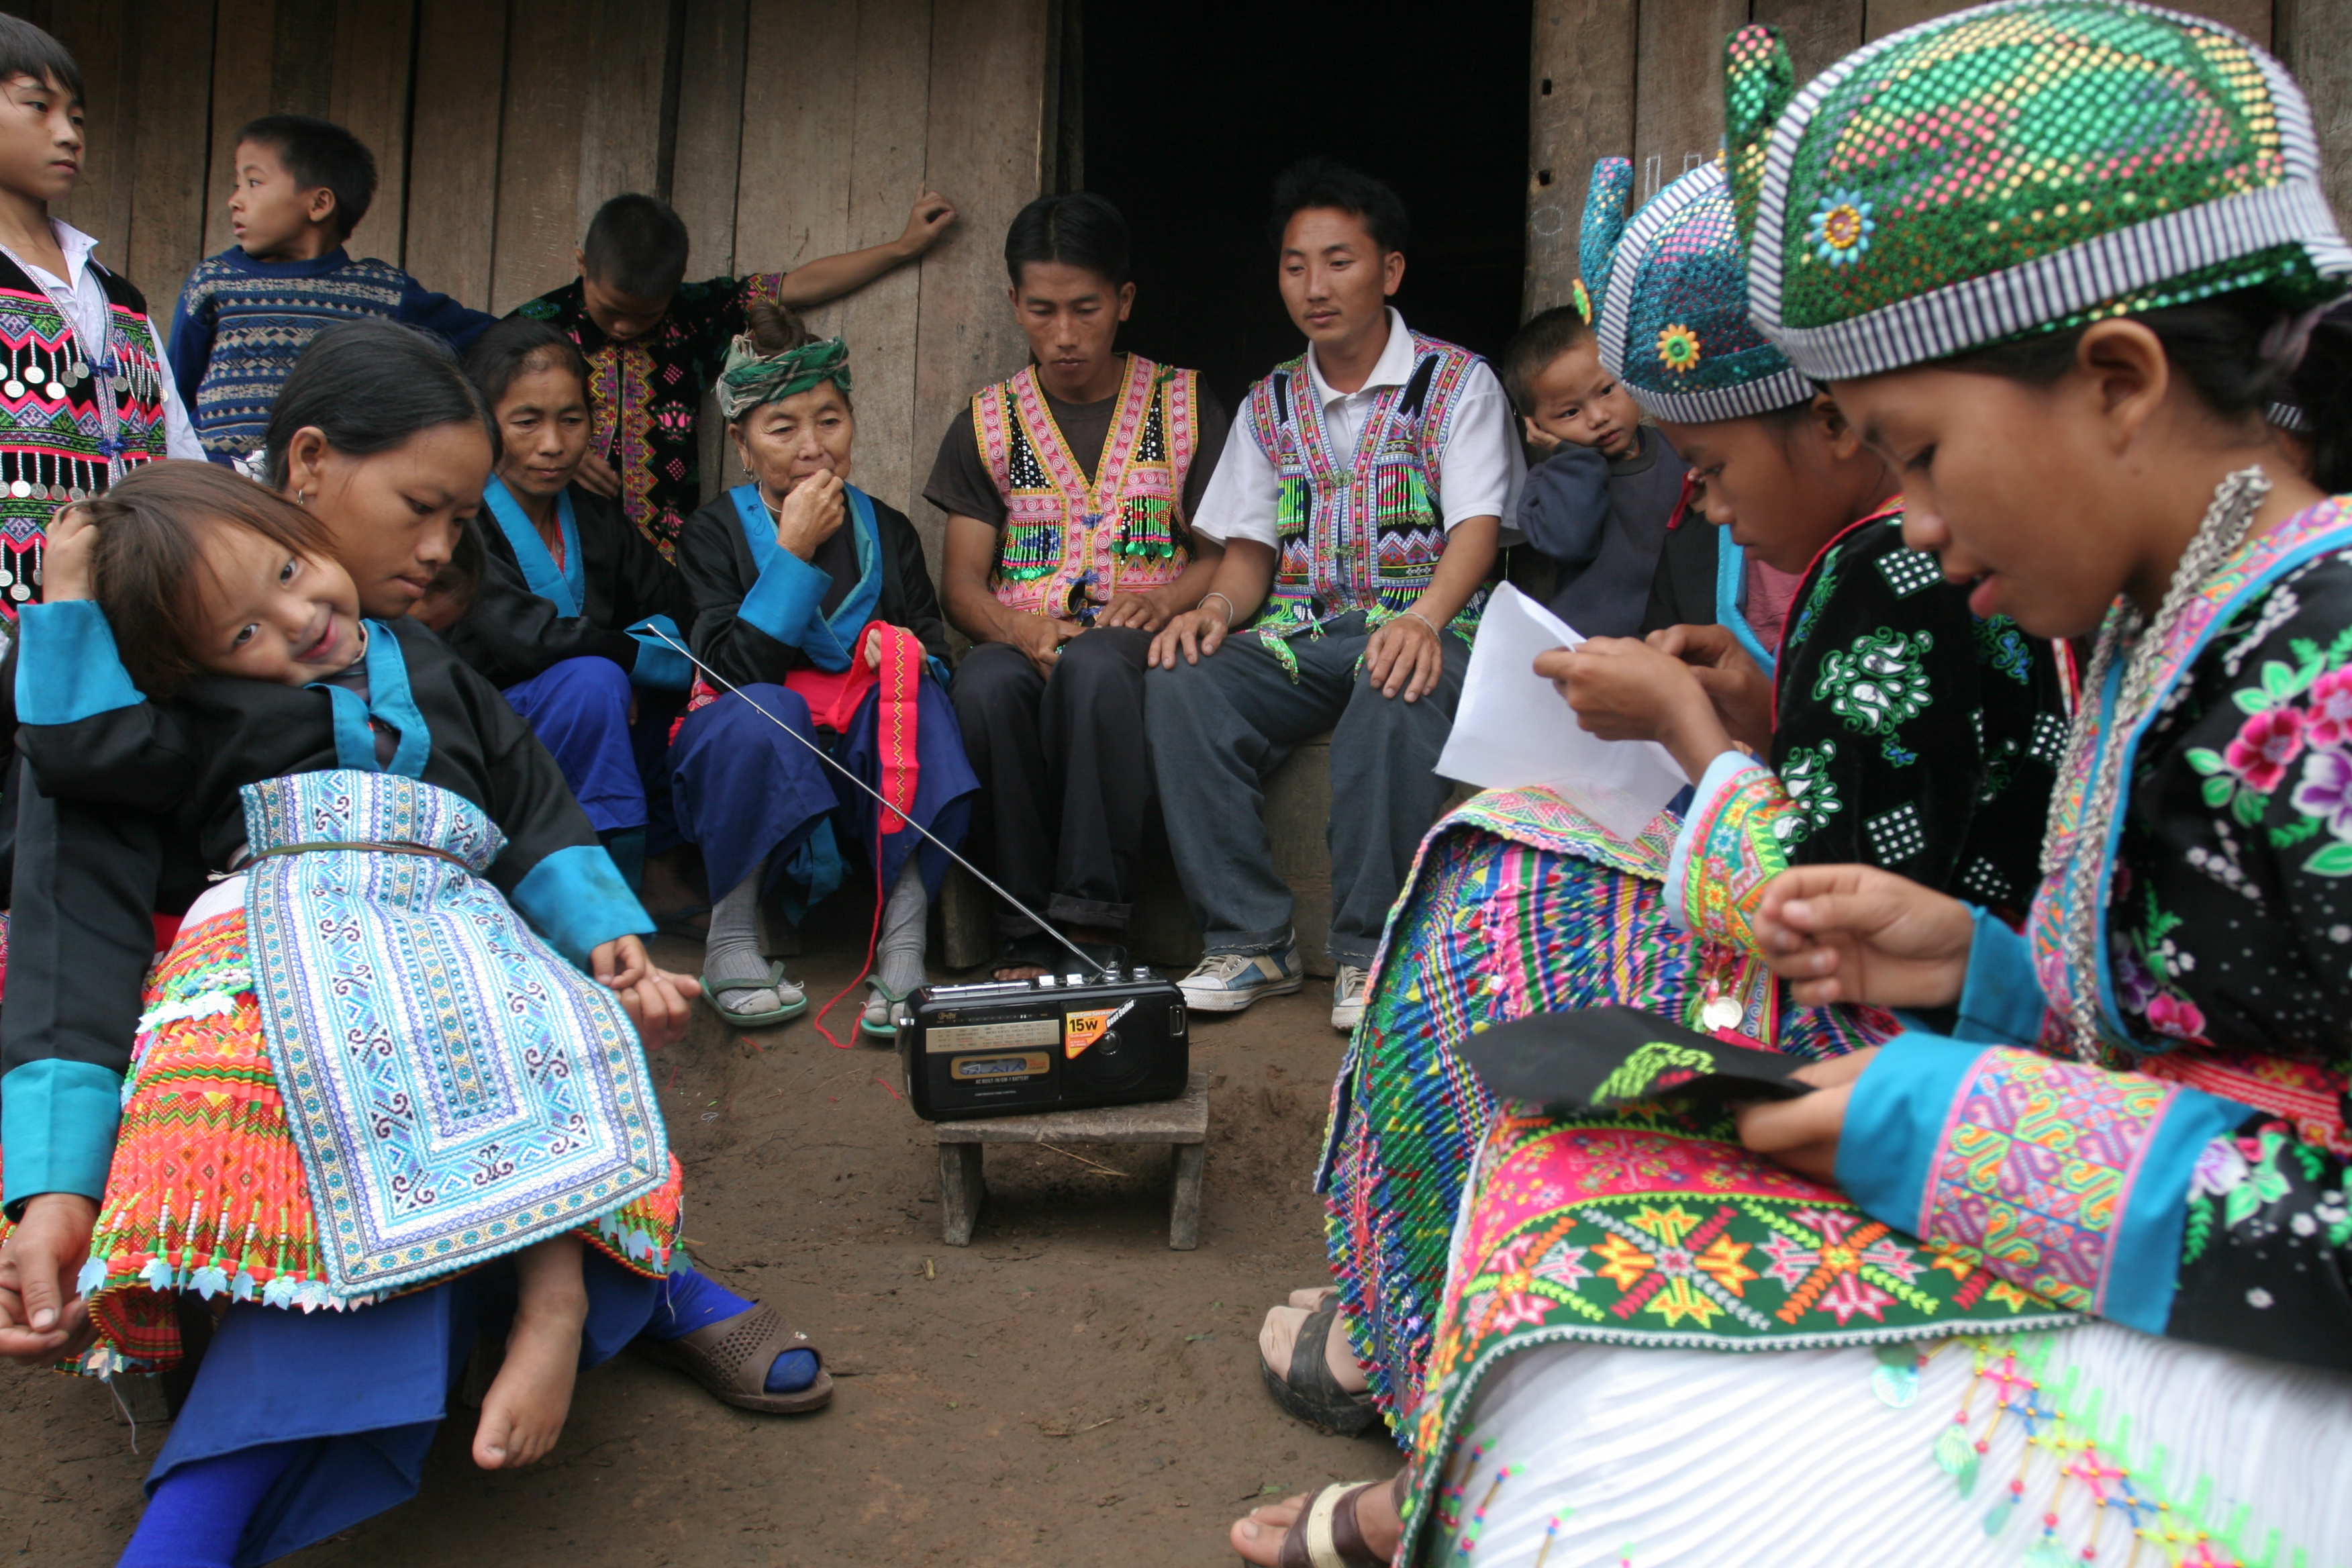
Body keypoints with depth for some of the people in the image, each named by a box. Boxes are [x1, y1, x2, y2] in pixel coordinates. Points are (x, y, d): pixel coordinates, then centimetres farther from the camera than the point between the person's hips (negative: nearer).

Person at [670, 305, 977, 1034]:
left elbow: (933, 652, 4)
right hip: (755, 764, -2)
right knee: (759, 716, -35)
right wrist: (794, 553, -18)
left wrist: (905, 655, -20)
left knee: (917, 701, -28)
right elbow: (733, 670, -15)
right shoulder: (715, 533, 0)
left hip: (864, 771, 2)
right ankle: (731, 936, -19)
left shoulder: (886, 530, 9)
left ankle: (903, 941, -29)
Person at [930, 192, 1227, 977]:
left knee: (1093, 664, -39)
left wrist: (1163, 598, -14)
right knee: (986, 684, -36)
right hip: (1026, 638, 2)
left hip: (1140, 641, -1)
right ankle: (1028, 935, -27)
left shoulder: (1185, 404, 13)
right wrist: (1017, 627, -16)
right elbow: (963, 580, 8)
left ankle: (1094, 926, -35)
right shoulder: (986, 424, 15)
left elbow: (1225, 551, 10)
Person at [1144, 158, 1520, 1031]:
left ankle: (1371, 950, -27)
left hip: (1419, 623, -4)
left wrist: (1424, 618, -28)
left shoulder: (1456, 381, 6)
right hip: (1298, 632, 4)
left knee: (1397, 698, -40)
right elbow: (1249, 547, 15)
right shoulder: (1270, 404, 19)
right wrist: (1216, 607, -10)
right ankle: (1249, 942, -21)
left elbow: (1477, 525, -6)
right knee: (1181, 686, -27)